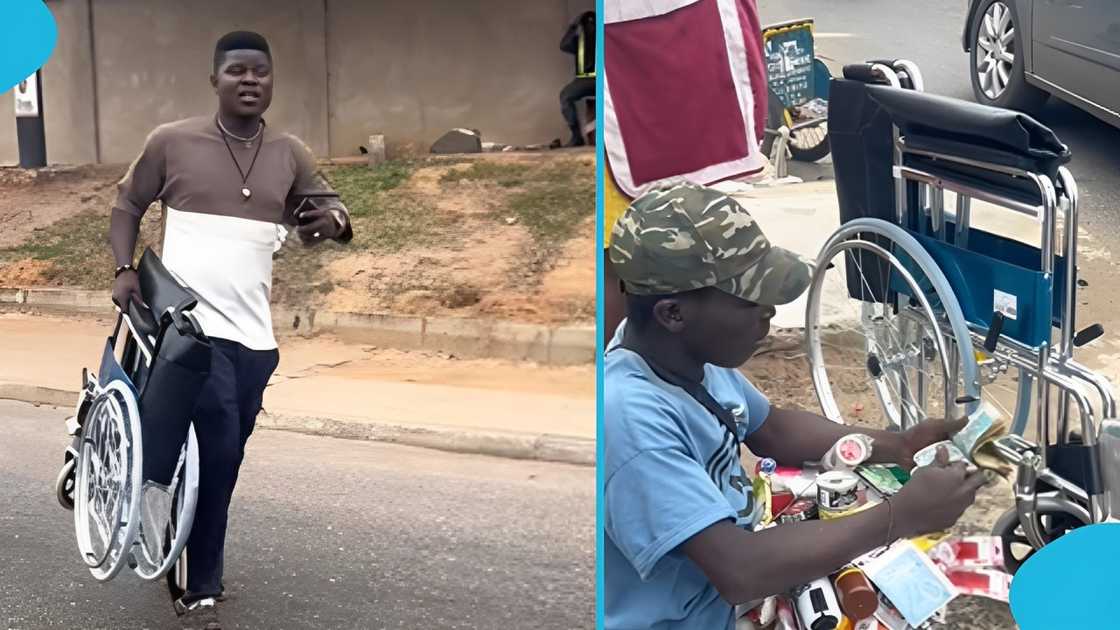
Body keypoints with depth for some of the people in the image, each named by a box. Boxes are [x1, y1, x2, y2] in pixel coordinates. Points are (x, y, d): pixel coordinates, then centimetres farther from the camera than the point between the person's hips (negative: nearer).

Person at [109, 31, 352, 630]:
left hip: (254, 333, 5)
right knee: (218, 447, -16)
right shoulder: (172, 142, -1)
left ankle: (190, 562, 38)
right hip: (192, 324, -4)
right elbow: (127, 205, 9)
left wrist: (332, 220, -18)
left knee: (223, 455, 15)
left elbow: (327, 205, 7)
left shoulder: (290, 154, 6)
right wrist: (125, 269, -5)